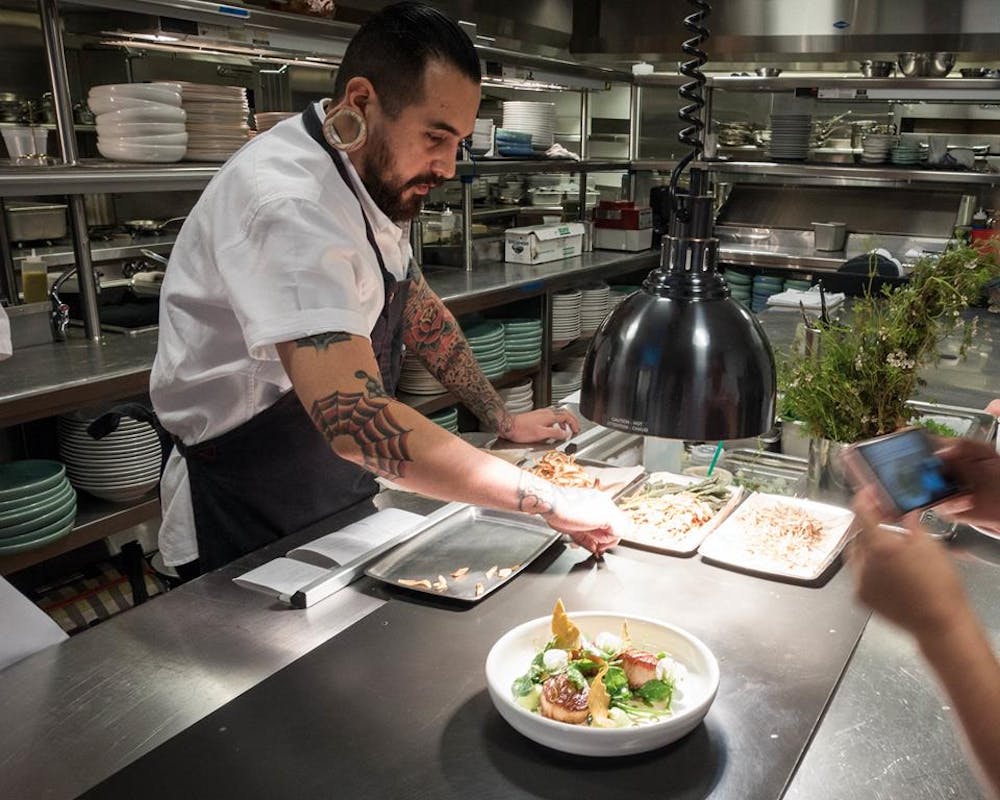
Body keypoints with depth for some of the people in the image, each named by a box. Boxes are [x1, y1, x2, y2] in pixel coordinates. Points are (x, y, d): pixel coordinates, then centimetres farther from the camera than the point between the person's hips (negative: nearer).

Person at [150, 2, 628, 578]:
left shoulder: (380, 177, -2)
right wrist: (551, 502, -36)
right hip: (249, 538, -8)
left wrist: (504, 420, 3)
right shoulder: (288, 204, -32)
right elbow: (357, 423, -42)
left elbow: (416, 306, 11)